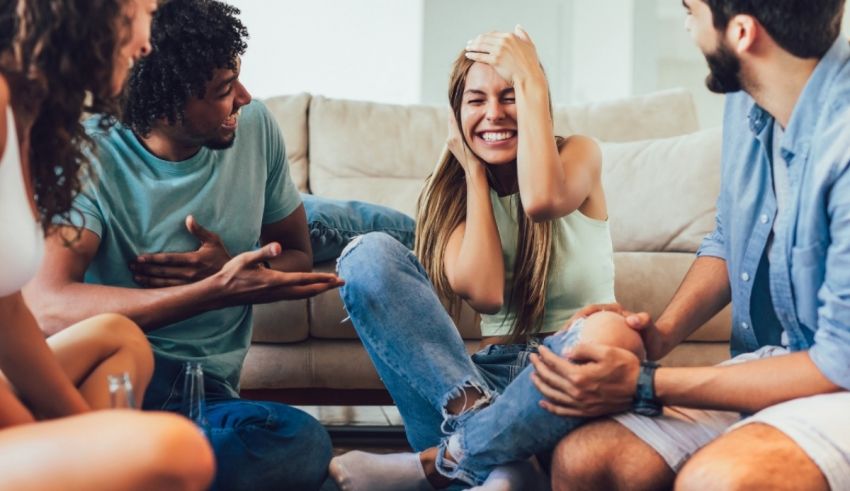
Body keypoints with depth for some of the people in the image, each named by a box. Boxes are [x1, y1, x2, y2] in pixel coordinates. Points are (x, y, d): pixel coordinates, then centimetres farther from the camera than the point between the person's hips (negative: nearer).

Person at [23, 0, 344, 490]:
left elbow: (298, 257, 14)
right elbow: (49, 306, -24)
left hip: (205, 391, 5)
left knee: (303, 441, -32)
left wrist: (228, 274, -9)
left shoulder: (255, 126, 3)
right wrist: (217, 292, -30)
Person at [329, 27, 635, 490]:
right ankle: (473, 411, -34)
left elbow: (542, 200, -25)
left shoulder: (578, 154, 2)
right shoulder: (456, 190, 7)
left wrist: (530, 81, -16)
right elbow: (484, 293, -12)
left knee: (612, 338, -40)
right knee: (369, 254, -15)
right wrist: (475, 171, -4)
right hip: (491, 371, 2)